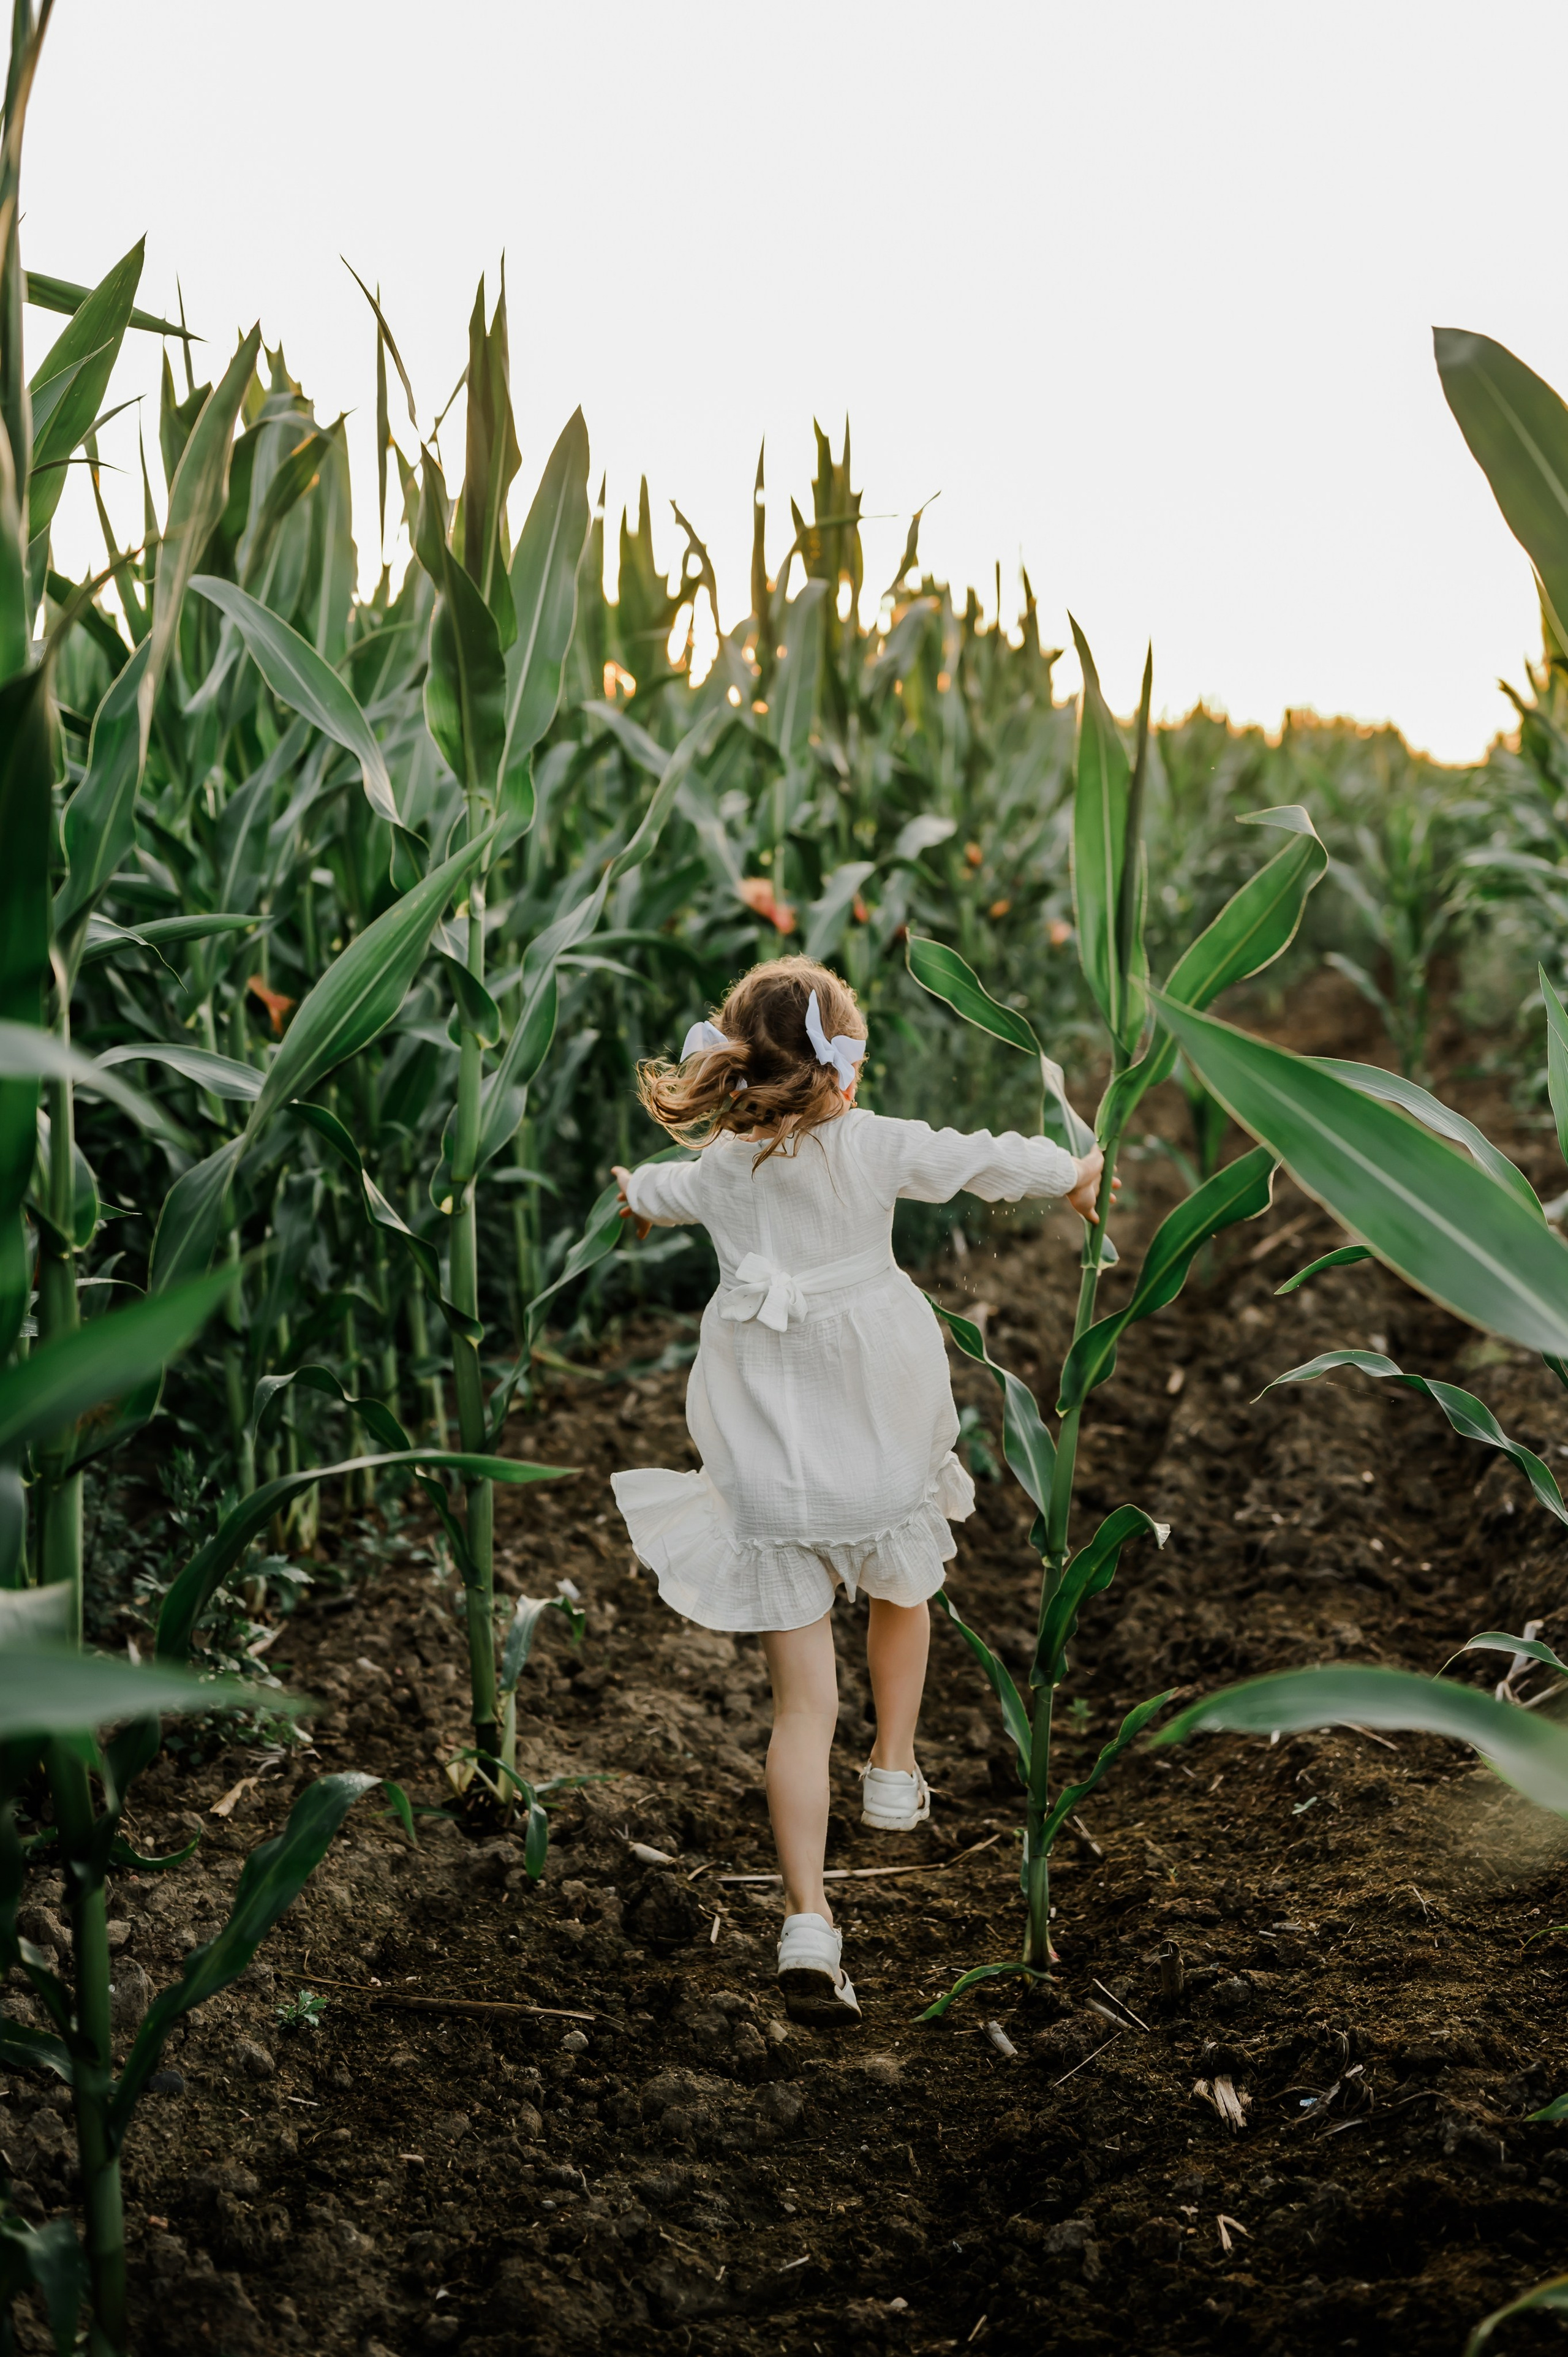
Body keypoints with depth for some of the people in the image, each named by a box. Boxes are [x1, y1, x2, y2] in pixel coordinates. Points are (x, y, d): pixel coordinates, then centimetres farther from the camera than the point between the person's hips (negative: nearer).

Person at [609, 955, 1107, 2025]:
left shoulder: (717, 1167, 1)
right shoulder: (876, 1147, -10)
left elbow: (660, 1192, 24)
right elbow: (987, 1161, 5)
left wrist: (640, 1191, 50)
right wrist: (1073, 1171, 26)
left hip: (769, 1472, 2)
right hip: (879, 1447, -1)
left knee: (804, 1700, 2)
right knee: (902, 1593, 33)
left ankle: (809, 1923, -5)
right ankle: (895, 1774, 44)